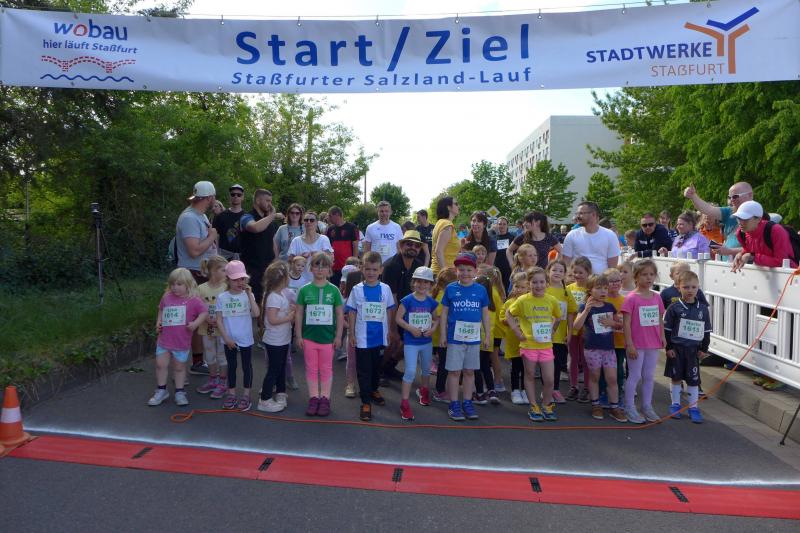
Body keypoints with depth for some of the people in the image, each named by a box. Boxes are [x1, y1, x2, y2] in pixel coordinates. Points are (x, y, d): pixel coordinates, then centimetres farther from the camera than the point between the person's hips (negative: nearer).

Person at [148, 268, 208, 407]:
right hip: (164, 340, 3)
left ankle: (179, 392, 25)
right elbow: (161, 310, 18)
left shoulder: (193, 300, -11)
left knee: (179, 367, 11)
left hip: (182, 342, -3)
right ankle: (161, 391, 24)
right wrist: (158, 322, 4)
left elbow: (204, 312, -8)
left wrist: (195, 323, -21)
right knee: (161, 365, 8)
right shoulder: (166, 297, 2)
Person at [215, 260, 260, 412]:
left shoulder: (248, 296, -5)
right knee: (231, 366, 14)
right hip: (229, 339, 1)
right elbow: (219, 320, -3)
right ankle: (231, 394, 27)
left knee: (247, 366, 8)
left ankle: (246, 395, 19)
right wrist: (226, 337, -9)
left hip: (245, 339, -1)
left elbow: (256, 313, -20)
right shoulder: (222, 297, -3)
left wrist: (249, 294, -22)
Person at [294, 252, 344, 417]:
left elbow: (340, 314, 0)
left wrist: (338, 336, -2)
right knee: (311, 368, 10)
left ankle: (325, 399, 19)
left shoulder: (333, 290, -3)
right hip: (309, 336, 1)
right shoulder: (305, 290, -2)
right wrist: (298, 336, -1)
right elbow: (298, 313, 1)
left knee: (326, 369, 9)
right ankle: (313, 398, 20)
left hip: (328, 337, -1)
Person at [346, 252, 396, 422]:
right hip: (362, 338, -2)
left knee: (377, 367, 19)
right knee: (363, 370, 2)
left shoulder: (385, 289, -1)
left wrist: (389, 331, 6)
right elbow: (351, 312, -1)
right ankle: (366, 402, 10)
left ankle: (373, 390, 42)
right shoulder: (357, 290, -5)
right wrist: (351, 334, -2)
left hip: (380, 337, 2)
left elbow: (389, 311, 7)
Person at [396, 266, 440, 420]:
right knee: (410, 371, -10)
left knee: (426, 369, 22)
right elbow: (398, 318, -11)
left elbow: (436, 318, 9)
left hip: (427, 341, 5)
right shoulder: (407, 300, -13)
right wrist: (411, 329, -21)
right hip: (411, 342, -5)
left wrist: (433, 328, -10)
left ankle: (424, 391, 48)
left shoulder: (431, 302, -1)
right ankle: (404, 403, -3)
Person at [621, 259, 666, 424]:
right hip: (637, 345, -5)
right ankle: (630, 409, 15)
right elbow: (626, 323, -12)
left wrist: (662, 337, 6)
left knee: (649, 376, 15)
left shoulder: (657, 297, 5)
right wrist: (629, 344, -14)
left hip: (653, 344, 5)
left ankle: (647, 406, 29)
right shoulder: (631, 298, -12)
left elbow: (660, 320, 13)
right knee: (634, 376, 3)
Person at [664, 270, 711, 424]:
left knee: (693, 379, 7)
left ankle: (693, 407, 17)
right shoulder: (674, 308, -8)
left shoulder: (703, 309, 1)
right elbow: (667, 330, -6)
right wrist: (668, 348, -8)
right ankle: (675, 404, 21)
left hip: (693, 349, 2)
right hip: (676, 348, -2)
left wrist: (704, 349, 5)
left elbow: (707, 331, 8)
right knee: (676, 377, 8)